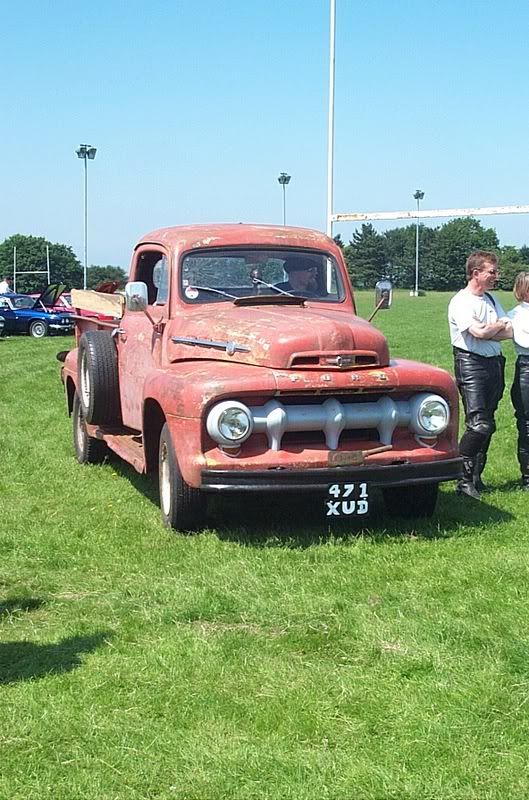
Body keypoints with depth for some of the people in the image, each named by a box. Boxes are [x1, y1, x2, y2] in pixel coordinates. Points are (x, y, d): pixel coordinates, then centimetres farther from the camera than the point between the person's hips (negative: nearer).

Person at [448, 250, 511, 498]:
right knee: (479, 424, -16)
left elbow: (509, 333, 7)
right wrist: (499, 326, -1)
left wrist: (487, 330, -10)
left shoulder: (491, 299, 17)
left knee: (487, 424, 9)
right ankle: (465, 480, -11)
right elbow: (480, 332, -21)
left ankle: (476, 478, 17)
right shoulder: (461, 302, -8)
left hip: (495, 363, 8)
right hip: (471, 364, -8)